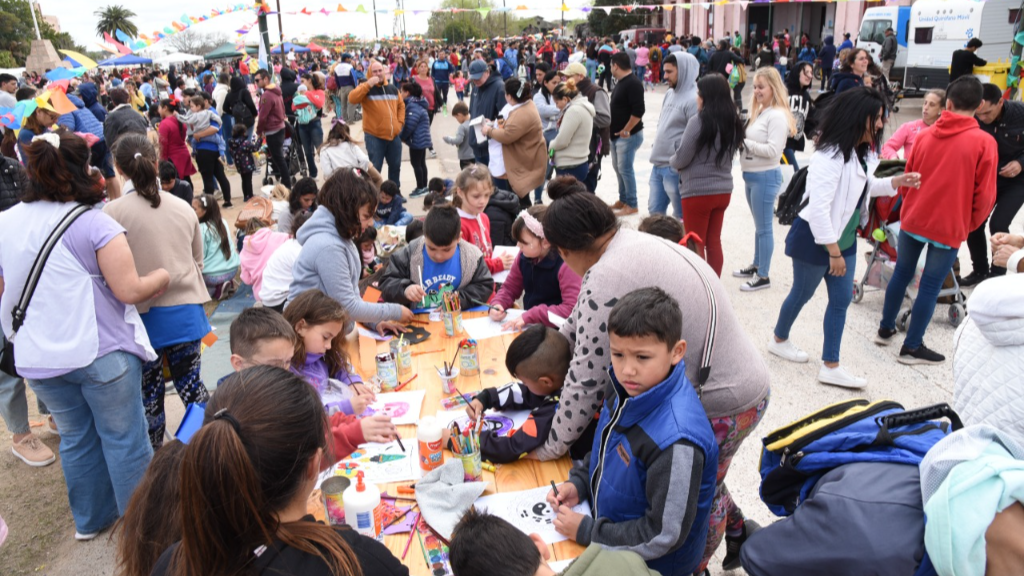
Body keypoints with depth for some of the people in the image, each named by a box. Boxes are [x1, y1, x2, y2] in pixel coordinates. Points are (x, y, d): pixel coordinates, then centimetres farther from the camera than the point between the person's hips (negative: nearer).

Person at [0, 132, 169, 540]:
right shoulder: (94, 224, -16)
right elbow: (130, 291, -19)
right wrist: (161, 277, 0)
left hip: (40, 357, 6)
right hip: (100, 352, -6)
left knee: (75, 438, 20)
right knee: (124, 439, 8)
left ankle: (90, 520, 35)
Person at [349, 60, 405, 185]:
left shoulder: (393, 88, 12)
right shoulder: (366, 88, -4)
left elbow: (401, 105, 23)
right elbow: (352, 99, -21)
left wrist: (400, 122, 8)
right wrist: (368, 85, -27)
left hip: (394, 135, 5)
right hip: (374, 136, -5)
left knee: (395, 166, 15)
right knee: (375, 168, -2)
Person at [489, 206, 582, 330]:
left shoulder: (566, 265, -20)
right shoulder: (524, 256, -1)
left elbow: (573, 309, -28)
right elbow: (509, 288, 12)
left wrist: (530, 316, -30)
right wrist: (497, 304, -10)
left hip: (556, 331, -6)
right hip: (529, 327, 6)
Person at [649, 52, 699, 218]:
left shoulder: (693, 99, -16)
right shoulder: (670, 93, 12)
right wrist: (656, 147, 14)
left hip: (676, 169, -9)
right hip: (658, 166, 9)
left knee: (681, 216, 4)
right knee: (654, 211, 18)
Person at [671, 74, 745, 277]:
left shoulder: (699, 121, -17)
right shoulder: (733, 122, 5)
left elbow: (681, 159, -13)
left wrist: (672, 161, 8)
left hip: (698, 192, -7)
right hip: (723, 190, 7)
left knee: (696, 245, 5)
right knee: (714, 243, 16)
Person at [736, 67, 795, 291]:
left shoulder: (777, 115, -16)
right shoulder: (759, 111, 11)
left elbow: (773, 150, -22)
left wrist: (744, 143, -20)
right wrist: (741, 140, -6)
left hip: (765, 177, -9)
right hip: (751, 175, 9)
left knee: (763, 228, 0)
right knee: (759, 226, 20)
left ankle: (763, 276, 9)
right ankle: (756, 266, 33)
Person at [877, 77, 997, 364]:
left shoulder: (925, 135, -1)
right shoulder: (984, 143, -11)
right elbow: (985, 195, -9)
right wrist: (970, 225, 8)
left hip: (912, 220, 4)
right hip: (949, 227, -4)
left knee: (902, 273, 19)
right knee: (930, 286, 5)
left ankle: (885, 329, 30)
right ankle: (912, 347, 13)